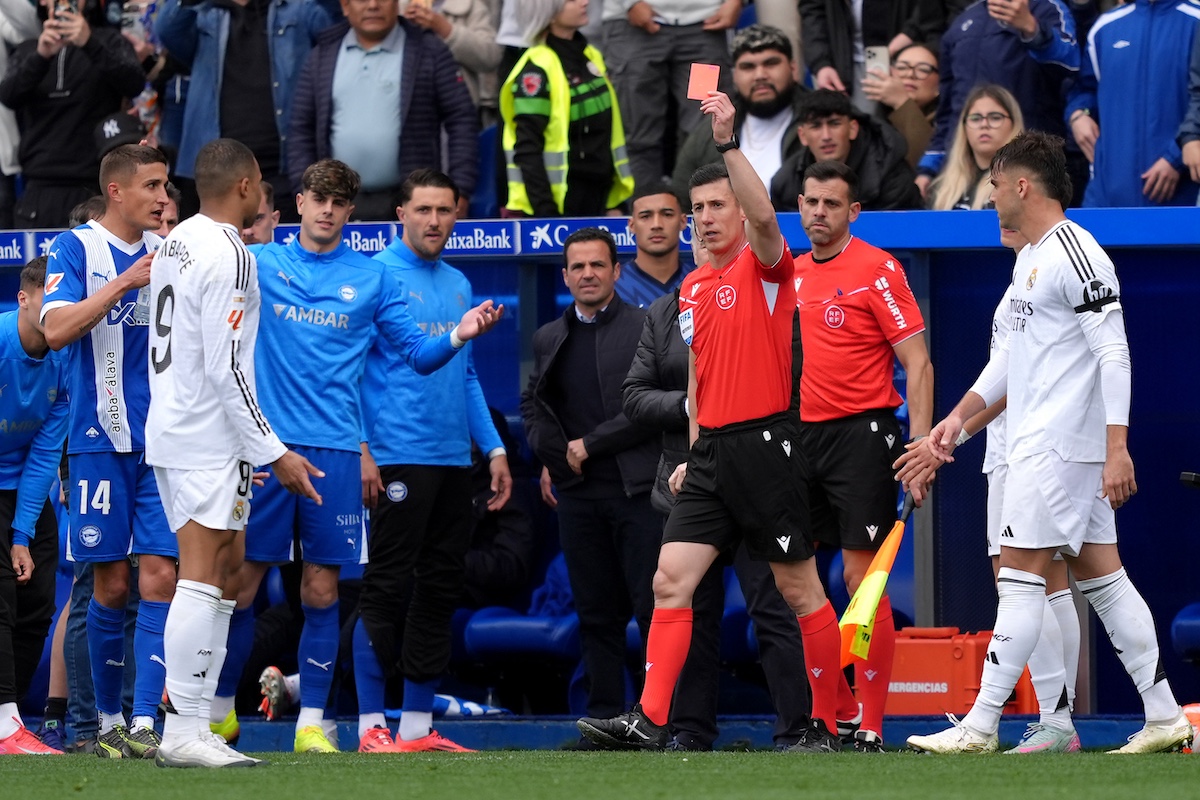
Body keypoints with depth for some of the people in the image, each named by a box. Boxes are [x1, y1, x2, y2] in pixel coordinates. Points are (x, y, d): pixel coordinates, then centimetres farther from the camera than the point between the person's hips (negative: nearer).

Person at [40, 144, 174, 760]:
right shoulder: (76, 249, -2)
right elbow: (56, 330, -15)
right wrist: (126, 282, -21)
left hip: (164, 442, 3)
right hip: (101, 440, -3)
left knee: (160, 576, -7)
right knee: (112, 585, 1)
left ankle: (144, 723, -10)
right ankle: (108, 720, 15)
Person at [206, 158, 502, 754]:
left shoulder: (372, 279, 9)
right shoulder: (260, 263, 7)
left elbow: (416, 353, 10)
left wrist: (458, 336, -10)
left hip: (335, 451, 1)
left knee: (321, 590, 0)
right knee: (242, 581, 0)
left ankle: (311, 723, 5)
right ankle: (220, 712, 13)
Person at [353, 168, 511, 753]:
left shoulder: (458, 284, 16)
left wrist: (494, 447, 16)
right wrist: (360, 449, -16)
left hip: (453, 462, 7)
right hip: (397, 461, -7)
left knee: (440, 590, 7)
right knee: (385, 589, -7)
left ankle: (418, 723, 12)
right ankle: (371, 724, -3)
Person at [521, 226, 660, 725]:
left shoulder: (646, 328, -2)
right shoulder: (550, 339, 15)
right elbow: (532, 401, 27)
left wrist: (591, 443, -10)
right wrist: (547, 456, 10)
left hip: (636, 489, -5)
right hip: (578, 492, 5)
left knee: (654, 605, -8)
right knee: (596, 612, 6)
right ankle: (604, 715, 10)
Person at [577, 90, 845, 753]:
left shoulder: (763, 266, -5)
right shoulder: (691, 289, 17)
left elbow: (764, 216, -28)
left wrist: (729, 141, -33)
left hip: (764, 444, -7)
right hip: (711, 449, 7)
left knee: (800, 591, 0)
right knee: (671, 580, -3)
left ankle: (827, 725, 8)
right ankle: (650, 721, -7)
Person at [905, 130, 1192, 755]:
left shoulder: (1075, 254, -14)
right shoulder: (1031, 259, 18)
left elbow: (1114, 352, -19)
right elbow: (1012, 353, 28)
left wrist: (1117, 446, -24)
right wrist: (960, 415, 24)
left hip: (1059, 446, -10)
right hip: (1039, 441, 10)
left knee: (1020, 577, -9)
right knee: (1101, 576, 8)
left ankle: (980, 726, -9)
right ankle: (1164, 716, 7)